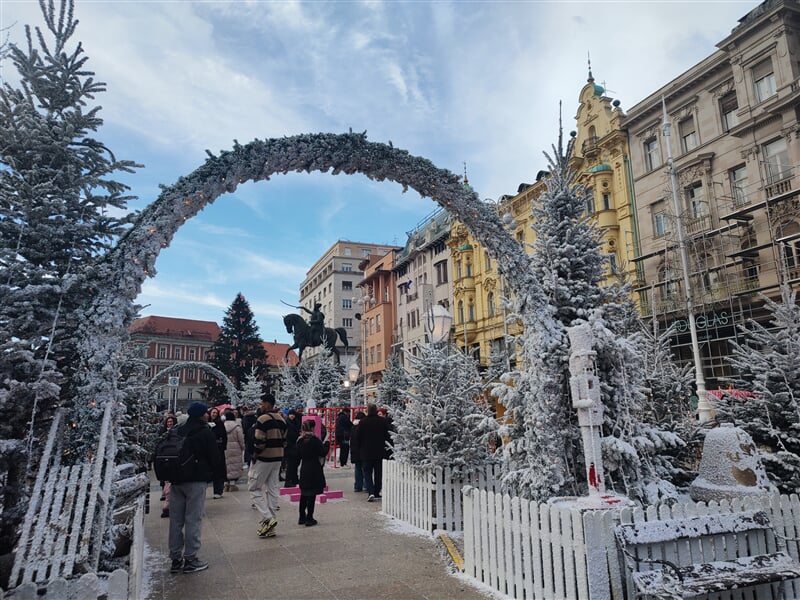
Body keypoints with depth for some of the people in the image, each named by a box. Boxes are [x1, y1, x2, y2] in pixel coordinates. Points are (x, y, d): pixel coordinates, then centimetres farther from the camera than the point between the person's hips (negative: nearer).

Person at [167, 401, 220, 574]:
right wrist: (212, 473, 11)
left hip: (176, 480, 6)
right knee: (193, 519, -1)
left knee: (176, 520, 10)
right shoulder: (205, 433, -8)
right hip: (196, 481, -6)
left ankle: (176, 559, 16)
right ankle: (190, 559, 2)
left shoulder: (178, 432, 10)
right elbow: (215, 458, -6)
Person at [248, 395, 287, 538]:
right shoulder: (281, 419, 10)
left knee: (254, 487, 5)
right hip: (277, 458, 8)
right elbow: (284, 439, 13)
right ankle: (270, 527, 16)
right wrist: (277, 452, 15)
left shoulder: (263, 419, -17)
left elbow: (259, 441, -21)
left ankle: (267, 518, -7)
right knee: (273, 489, 11)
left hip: (263, 458, -8)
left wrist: (255, 455, -8)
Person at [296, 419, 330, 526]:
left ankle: (302, 517, 22)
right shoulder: (315, 440, -15)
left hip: (304, 469, 6)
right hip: (314, 470, -6)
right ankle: (309, 518, 3)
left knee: (304, 494, 16)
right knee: (312, 494, 0)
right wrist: (327, 443, 2)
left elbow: (299, 455, 12)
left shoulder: (300, 440, 4)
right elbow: (323, 453, -12)